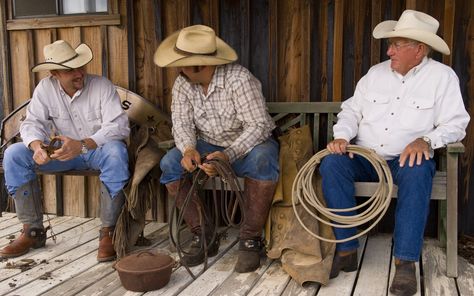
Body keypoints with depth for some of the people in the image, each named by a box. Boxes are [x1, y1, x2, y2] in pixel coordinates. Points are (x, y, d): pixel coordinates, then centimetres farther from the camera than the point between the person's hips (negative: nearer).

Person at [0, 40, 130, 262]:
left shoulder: (102, 85, -14)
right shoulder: (45, 88, -3)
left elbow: (119, 125, -23)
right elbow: (32, 123, -5)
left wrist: (82, 145, -37)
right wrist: (37, 145, -30)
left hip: (98, 149, -4)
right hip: (65, 152, 4)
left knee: (115, 152, -39)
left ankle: (108, 231, -28)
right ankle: (32, 231, -7)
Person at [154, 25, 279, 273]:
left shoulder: (239, 79, -23)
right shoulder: (182, 84, -6)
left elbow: (258, 126, -27)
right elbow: (182, 123, -7)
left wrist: (228, 155, -41)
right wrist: (188, 149, -30)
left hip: (249, 144, -4)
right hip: (209, 145, 5)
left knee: (261, 160, -38)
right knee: (169, 164, -20)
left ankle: (250, 240, -24)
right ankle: (203, 235, -10)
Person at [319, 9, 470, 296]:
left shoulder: (443, 76, 1)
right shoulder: (376, 72, 11)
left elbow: (456, 123, -5)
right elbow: (352, 110, 11)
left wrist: (427, 140, -25)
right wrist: (342, 136, -10)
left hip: (407, 159, -3)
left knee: (419, 171, -37)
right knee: (331, 163, -25)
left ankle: (406, 262, -29)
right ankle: (347, 251, -19)